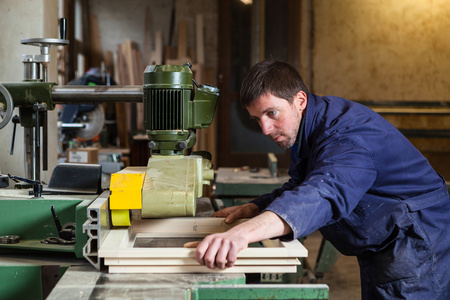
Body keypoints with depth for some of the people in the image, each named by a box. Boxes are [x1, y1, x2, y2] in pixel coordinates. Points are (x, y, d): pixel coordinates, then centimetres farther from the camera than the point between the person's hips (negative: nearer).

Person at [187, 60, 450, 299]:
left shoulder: (347, 135, -28)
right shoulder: (305, 132, 5)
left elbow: (325, 194, -48)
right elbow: (300, 188, 19)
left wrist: (244, 232, -62)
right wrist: (255, 208, 0)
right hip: (377, 249, 10)